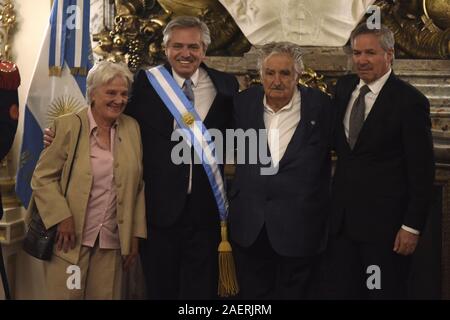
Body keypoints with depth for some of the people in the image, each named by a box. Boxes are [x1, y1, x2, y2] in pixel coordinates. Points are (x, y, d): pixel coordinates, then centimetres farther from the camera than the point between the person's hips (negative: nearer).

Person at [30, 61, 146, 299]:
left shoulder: (132, 128, 7)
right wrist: (62, 218, -15)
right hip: (70, 239, -3)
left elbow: (137, 187, 9)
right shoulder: (68, 125, -4)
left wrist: (135, 236, 6)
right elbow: (42, 177, -3)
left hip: (112, 243, 3)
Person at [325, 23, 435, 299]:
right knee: (341, 291, 12)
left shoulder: (409, 100, -12)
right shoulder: (344, 87, 6)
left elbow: (422, 170, -11)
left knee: (385, 292, 7)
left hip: (385, 220, -5)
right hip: (342, 217, 6)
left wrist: (412, 227, -13)